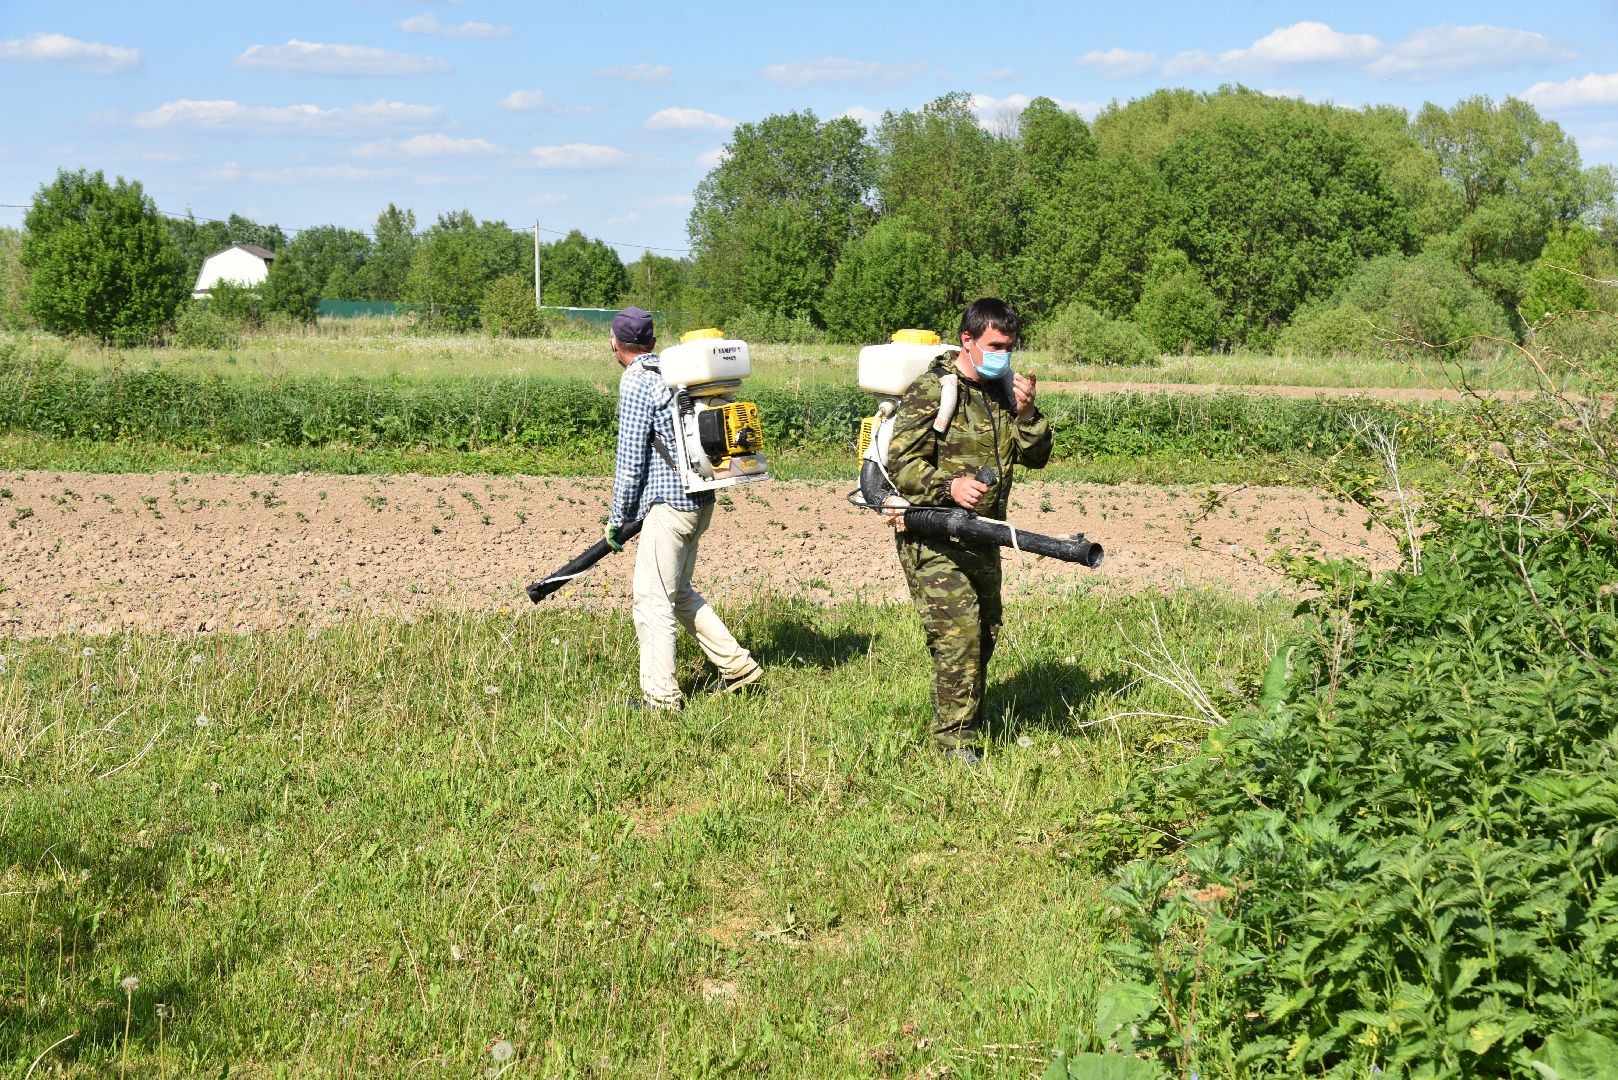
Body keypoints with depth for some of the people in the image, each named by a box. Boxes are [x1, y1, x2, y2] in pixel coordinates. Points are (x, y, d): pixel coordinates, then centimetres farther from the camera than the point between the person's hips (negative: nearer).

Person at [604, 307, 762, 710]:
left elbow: (630, 461, -13)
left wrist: (618, 519, -3)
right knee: (679, 592, 21)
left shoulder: (636, 384, -12)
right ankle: (737, 665, 20)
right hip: (700, 499, 9)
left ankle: (660, 696, -1)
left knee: (653, 600, -3)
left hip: (669, 506, -9)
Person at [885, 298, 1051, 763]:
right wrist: (948, 486, -32)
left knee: (985, 633, 15)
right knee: (957, 636, -14)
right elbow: (901, 464, -16)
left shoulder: (1003, 391, 9)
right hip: (934, 538, -8)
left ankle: (973, 728, 28)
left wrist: (1026, 413, -8)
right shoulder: (931, 390, -12)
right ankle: (956, 743, -8)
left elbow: (1036, 458, 10)